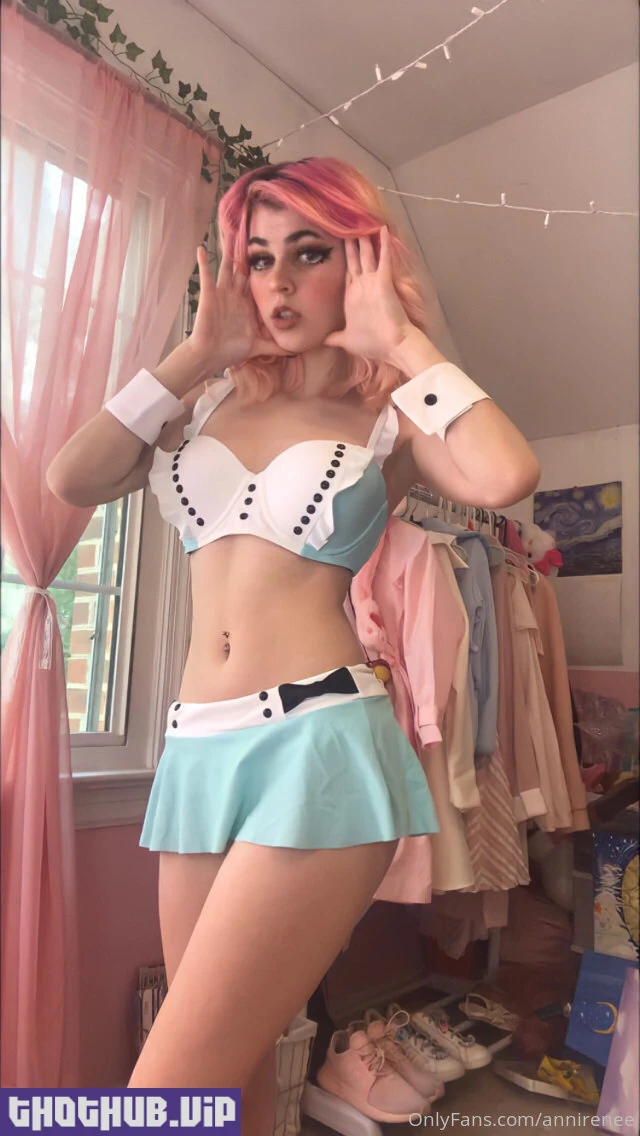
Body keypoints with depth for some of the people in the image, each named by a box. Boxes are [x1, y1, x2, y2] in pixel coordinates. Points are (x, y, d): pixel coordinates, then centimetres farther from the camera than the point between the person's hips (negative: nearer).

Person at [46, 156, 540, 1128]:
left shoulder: (390, 418, 4)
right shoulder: (212, 401, 15)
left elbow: (507, 476, -18)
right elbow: (72, 481, 1)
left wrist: (401, 338, -5)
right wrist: (197, 351, 5)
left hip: (318, 744, -5)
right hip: (196, 747, 5)